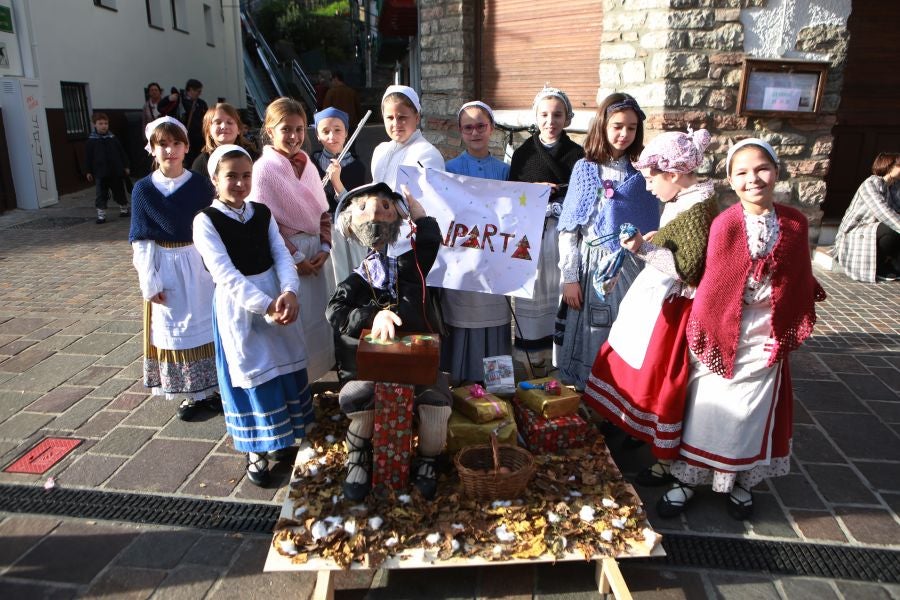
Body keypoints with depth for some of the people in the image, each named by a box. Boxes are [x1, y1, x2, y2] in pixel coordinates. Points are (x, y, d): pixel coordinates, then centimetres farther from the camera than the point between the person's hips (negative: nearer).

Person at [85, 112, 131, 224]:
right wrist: (88, 171, 1)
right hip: (100, 173, -1)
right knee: (101, 195, -1)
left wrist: (125, 166, 6)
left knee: (119, 191, 14)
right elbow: (88, 157, 1)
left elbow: (121, 153, 7)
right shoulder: (91, 141, -3)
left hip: (116, 171, 1)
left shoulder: (113, 138, 2)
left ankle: (124, 209, 31)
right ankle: (101, 215, 3)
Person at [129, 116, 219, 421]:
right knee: (173, 329, 10)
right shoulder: (143, 189, -5)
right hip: (166, 267, 0)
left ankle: (210, 387, 25)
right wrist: (150, 282, -8)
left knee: (206, 324, 9)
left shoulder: (200, 184, -4)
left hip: (200, 264, 0)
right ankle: (189, 394, 24)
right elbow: (141, 240, -3)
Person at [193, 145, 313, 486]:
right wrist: (266, 306, -28)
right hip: (238, 305, -5)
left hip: (276, 298, 5)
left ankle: (279, 437, 33)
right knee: (251, 375, 4)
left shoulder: (262, 213, 4)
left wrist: (289, 292, -24)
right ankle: (255, 450, 22)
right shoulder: (206, 221, -11)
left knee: (284, 366, 12)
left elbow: (282, 256, -4)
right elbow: (226, 274, -19)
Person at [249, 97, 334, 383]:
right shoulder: (264, 169, -11)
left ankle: (312, 377, 29)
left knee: (316, 317, 13)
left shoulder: (307, 165, 8)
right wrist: (296, 257, -13)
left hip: (314, 255, 7)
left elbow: (323, 212, 11)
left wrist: (324, 248, -1)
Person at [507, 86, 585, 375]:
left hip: (564, 233, -1)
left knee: (561, 291, 0)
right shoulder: (523, 154, 8)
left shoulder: (576, 153, 6)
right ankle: (536, 364, 14)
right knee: (533, 293, 2)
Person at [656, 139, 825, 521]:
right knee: (707, 408, 7)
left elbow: (800, 283, 6)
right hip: (723, 331, -3)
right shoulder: (725, 224, -12)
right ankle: (687, 479, 23)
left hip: (767, 335, 3)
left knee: (753, 412, 14)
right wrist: (705, 332, -11)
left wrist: (792, 329, 5)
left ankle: (740, 482, 34)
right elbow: (713, 283, -11)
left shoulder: (795, 224, -2)